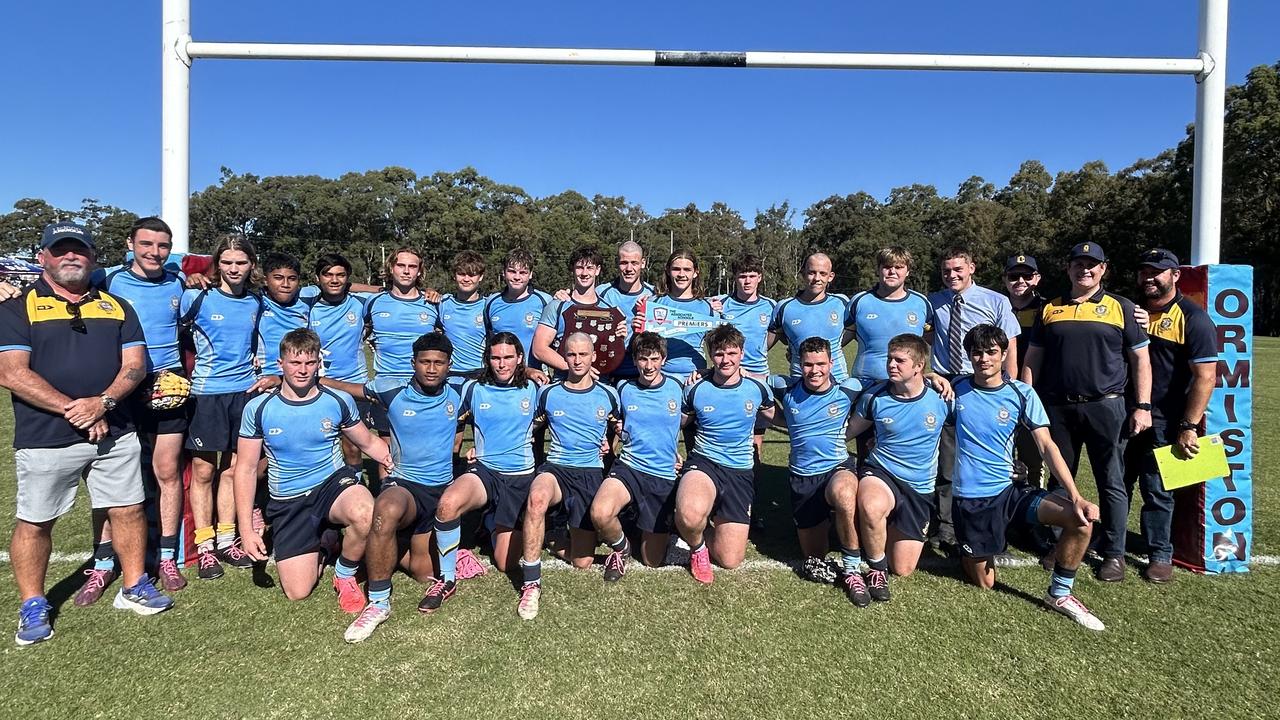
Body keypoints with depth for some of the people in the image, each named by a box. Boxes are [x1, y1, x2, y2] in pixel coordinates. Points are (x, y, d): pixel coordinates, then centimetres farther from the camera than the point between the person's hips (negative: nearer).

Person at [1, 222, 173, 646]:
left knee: (127, 510, 8)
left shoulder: (116, 306, 11)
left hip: (115, 432, 3)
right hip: (45, 438, -2)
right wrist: (71, 409, -17)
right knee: (34, 522, 8)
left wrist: (102, 402, -14)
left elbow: (134, 363, 3)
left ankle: (134, 587, 24)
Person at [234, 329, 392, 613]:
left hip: (334, 483, -1)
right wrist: (246, 529, -6)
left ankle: (345, 575, -5)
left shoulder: (339, 401, -5)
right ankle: (319, 545, 29)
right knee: (297, 592, -6)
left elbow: (369, 443, 9)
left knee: (365, 514, -37)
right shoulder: (258, 408, -5)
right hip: (288, 502, 1)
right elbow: (246, 468, 0)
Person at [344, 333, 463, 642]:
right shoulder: (393, 394, -2)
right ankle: (378, 602, -25)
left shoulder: (458, 395, 2)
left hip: (442, 489, 3)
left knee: (424, 572, 2)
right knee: (387, 510, -40)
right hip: (402, 482, -2)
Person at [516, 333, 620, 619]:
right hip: (555, 467, 0)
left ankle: (575, 531, 35)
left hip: (591, 472, 1)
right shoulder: (548, 393, 4)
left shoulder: (608, 395, 5)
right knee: (537, 498, -40)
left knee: (582, 563, -1)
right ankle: (531, 584, -30)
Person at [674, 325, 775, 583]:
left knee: (730, 560, -3)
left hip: (741, 472, 2)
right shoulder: (696, 390, -1)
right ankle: (697, 547, -1)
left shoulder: (757, 389, 2)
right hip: (703, 463, -2)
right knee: (690, 514, -39)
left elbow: (779, 418, 23)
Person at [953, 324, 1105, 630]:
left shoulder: (1022, 394, -3)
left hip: (1010, 490, 2)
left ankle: (1059, 594, -1)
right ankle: (972, 553, 39)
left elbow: (1047, 446, -8)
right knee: (984, 583, 3)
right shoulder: (957, 389, -4)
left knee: (1081, 518, -22)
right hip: (971, 499, -1)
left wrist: (1075, 496, -18)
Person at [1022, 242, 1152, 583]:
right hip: (1057, 408, 2)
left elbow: (1140, 359, 4)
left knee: (1111, 483, 4)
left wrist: (1142, 406, -4)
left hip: (1106, 407, -2)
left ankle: (1114, 553, 16)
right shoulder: (1050, 309, 11)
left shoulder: (1120, 307, 6)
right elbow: (1032, 359, 11)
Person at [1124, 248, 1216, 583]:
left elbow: (1205, 377, -14)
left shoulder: (1193, 318, -9)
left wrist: (1188, 427, -17)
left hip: (1164, 422, -5)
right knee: (1118, 483, 13)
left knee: (1156, 490, 5)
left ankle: (1160, 555, 21)